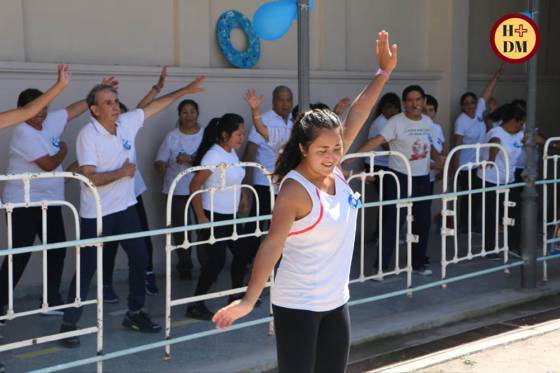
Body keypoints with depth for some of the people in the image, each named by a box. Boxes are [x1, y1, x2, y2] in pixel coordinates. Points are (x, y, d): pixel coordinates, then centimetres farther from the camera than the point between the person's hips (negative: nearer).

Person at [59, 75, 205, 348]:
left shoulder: (127, 122, 0)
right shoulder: (88, 134, -17)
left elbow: (154, 106, 12)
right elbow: (89, 177, -23)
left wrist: (186, 90, 13)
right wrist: (122, 172, -16)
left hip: (125, 208, 7)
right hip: (96, 214, -6)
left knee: (140, 258, 11)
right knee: (87, 268, -1)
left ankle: (134, 313, 27)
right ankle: (69, 323, 10)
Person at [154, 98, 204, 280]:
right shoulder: (172, 137, 3)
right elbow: (159, 161, 0)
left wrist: (191, 159, -22)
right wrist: (161, 166, -23)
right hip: (176, 190, 1)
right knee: (180, 229, 5)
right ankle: (184, 266, 20)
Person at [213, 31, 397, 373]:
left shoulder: (333, 170, 0)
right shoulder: (296, 190, -21)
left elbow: (354, 120, 3)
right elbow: (273, 244, -29)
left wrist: (384, 72, 3)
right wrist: (249, 300, -37)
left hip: (336, 302, 8)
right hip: (297, 306, -8)